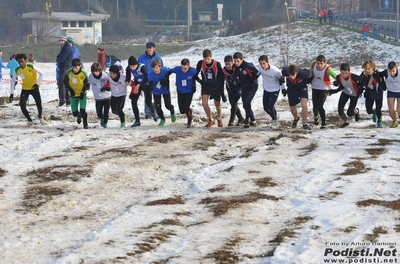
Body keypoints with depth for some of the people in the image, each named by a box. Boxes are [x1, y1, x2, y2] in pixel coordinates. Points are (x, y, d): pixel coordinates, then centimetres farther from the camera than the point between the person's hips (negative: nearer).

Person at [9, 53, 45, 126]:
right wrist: (11, 93, -5)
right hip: (25, 89, 2)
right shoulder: (17, 70, -14)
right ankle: (29, 120, 8)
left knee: (39, 106, -4)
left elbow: (41, 74, -13)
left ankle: (40, 117, 32)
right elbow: (12, 81, -2)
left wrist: (37, 83, -22)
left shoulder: (31, 66, -22)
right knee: (22, 106, -15)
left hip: (34, 88, -2)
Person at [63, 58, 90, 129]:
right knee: (74, 113, 4)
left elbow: (87, 84, -4)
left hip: (82, 95, -2)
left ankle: (85, 124, 8)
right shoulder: (68, 73, -13)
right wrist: (70, 89, -11)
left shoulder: (84, 74, -17)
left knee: (82, 111, -16)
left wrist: (83, 91, -16)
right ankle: (79, 116, 42)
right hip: (73, 95, 2)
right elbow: (65, 82, 2)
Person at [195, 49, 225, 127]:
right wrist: (200, 81, -17)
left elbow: (221, 76, -6)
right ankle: (211, 120, 3)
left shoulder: (217, 64, -17)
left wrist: (221, 88, -12)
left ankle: (219, 119, 38)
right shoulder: (200, 63, -14)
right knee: (204, 103, -15)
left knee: (217, 104, 10)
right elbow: (195, 74, -1)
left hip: (216, 87, -1)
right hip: (205, 86, 1)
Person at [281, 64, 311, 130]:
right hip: (291, 90, 2)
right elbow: (281, 75, -4)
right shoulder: (285, 71, -31)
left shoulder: (302, 73, -36)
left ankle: (304, 124, -4)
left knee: (304, 105, -22)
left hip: (302, 88, -2)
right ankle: (296, 118, 46)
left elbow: (309, 74, -11)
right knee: (293, 109, 10)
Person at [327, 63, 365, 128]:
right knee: (340, 110, -6)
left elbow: (363, 79, -22)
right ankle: (346, 122, 25)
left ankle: (356, 112, 35)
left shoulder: (353, 77, -37)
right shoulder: (338, 77, -23)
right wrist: (333, 91, -20)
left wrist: (360, 88, -17)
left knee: (349, 113, -5)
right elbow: (341, 87, -10)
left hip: (354, 95, -4)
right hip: (345, 93, 4)